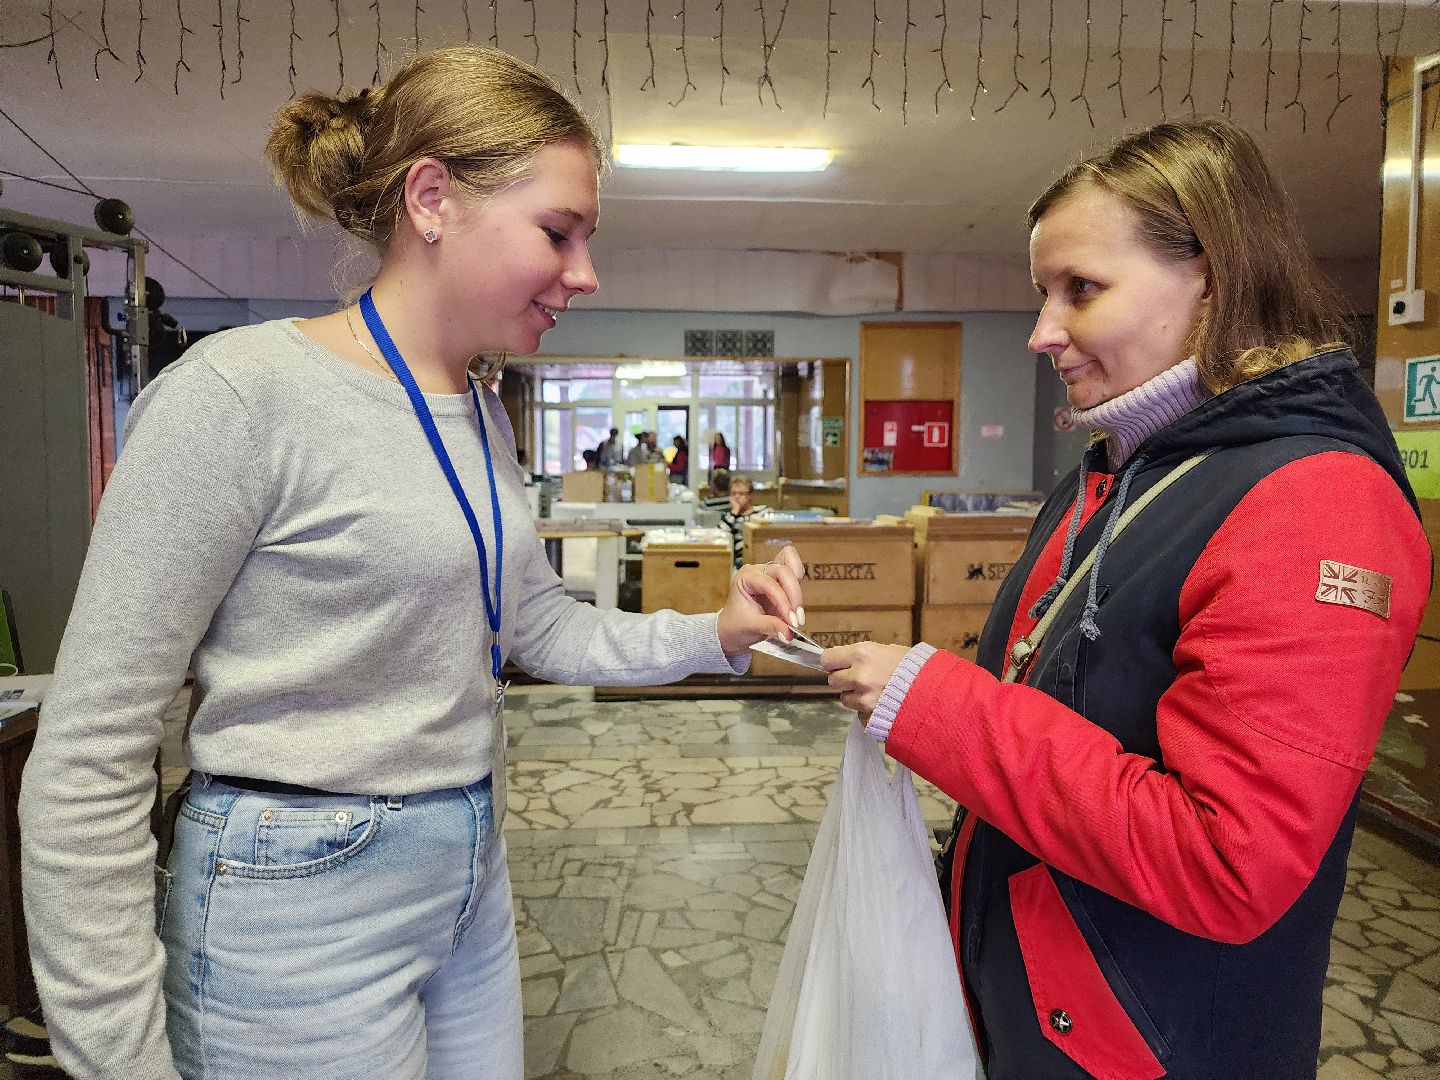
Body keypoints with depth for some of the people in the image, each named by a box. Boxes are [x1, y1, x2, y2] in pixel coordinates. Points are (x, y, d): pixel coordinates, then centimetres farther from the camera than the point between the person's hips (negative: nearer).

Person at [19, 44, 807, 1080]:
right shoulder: (243, 392, -19)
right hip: (299, 898, -7)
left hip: (472, 878, 7)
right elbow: (85, 762, -17)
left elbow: (546, 627, 11)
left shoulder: (484, 415, 4)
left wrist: (717, 634, -2)